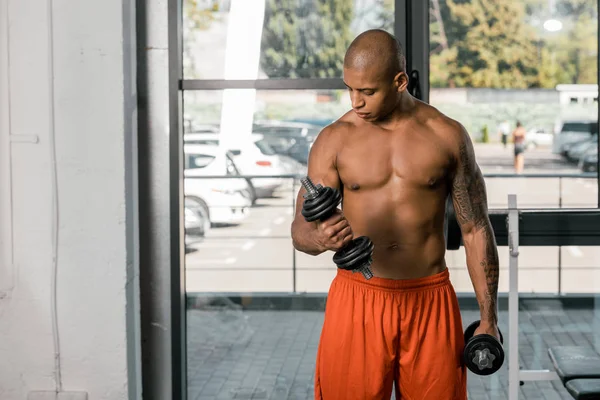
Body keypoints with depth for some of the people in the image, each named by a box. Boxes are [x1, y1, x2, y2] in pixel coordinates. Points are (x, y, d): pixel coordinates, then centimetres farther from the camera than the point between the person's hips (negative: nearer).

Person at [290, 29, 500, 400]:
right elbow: (300, 229, -4)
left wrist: (489, 318, 2)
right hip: (358, 300, 0)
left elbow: (476, 229, 4)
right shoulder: (335, 139, -1)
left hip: (431, 302, 0)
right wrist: (319, 238, -29)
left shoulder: (448, 136, -1)